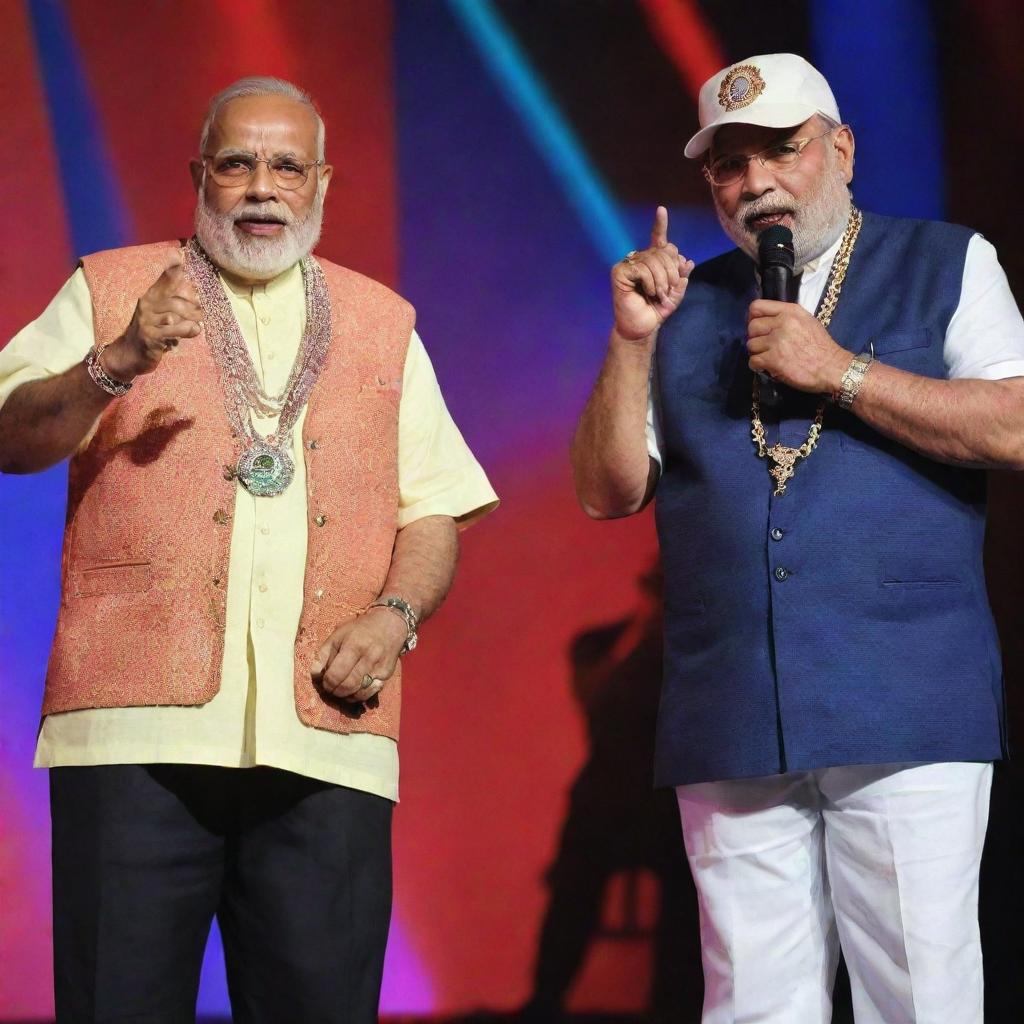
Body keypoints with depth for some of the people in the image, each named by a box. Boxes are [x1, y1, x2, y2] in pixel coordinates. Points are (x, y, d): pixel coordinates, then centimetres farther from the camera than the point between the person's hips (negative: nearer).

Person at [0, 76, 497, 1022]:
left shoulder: (382, 325, 21)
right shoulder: (110, 291, 14)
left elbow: (435, 508, 18)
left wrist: (397, 613, -2)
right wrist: (121, 362, -17)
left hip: (325, 739, 2)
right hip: (141, 726, -2)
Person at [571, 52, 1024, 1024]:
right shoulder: (684, 306, 16)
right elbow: (608, 492, 11)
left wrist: (839, 372, -9)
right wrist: (632, 341, -2)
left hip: (906, 713, -2)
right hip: (729, 722, 3)